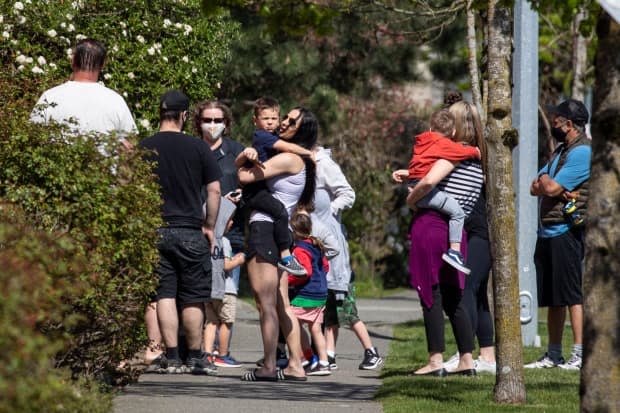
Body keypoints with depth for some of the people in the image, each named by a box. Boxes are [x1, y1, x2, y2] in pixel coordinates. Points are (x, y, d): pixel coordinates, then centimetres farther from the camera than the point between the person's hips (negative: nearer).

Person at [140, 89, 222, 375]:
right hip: (190, 231, -1)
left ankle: (172, 357, -1)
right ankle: (196, 357, 8)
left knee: (164, 295, 2)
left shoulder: (144, 148, 0)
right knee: (193, 299, 5)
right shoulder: (198, 148, -1)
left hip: (155, 231, 1)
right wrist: (209, 227, 10)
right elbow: (214, 190, 0)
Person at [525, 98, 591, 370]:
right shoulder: (561, 151, 21)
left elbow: (551, 188, -17)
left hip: (567, 232, -10)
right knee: (552, 298, 12)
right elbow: (535, 188, 13)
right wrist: (552, 187, -7)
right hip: (547, 233, 10)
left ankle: (580, 355, -12)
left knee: (572, 295, -11)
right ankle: (553, 355, 18)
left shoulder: (582, 152, -11)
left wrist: (545, 181, 5)